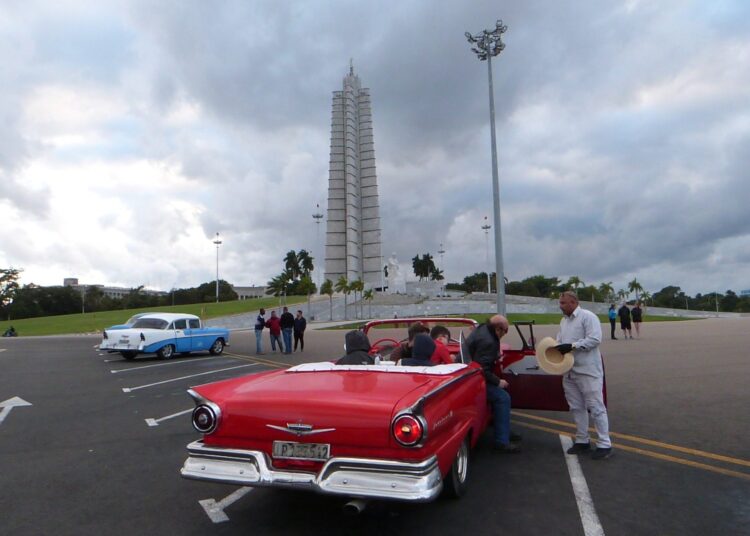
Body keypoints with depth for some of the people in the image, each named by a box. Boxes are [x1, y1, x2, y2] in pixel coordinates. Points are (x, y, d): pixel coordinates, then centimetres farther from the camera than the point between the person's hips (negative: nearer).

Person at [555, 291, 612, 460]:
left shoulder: (588, 317, -11)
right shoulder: (564, 320, 14)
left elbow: (595, 339, -20)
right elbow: (561, 341, 17)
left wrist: (572, 346, -24)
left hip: (588, 371, -8)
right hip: (569, 372, 8)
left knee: (596, 408, -2)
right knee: (577, 408, 15)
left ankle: (604, 444, 8)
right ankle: (582, 441, 26)